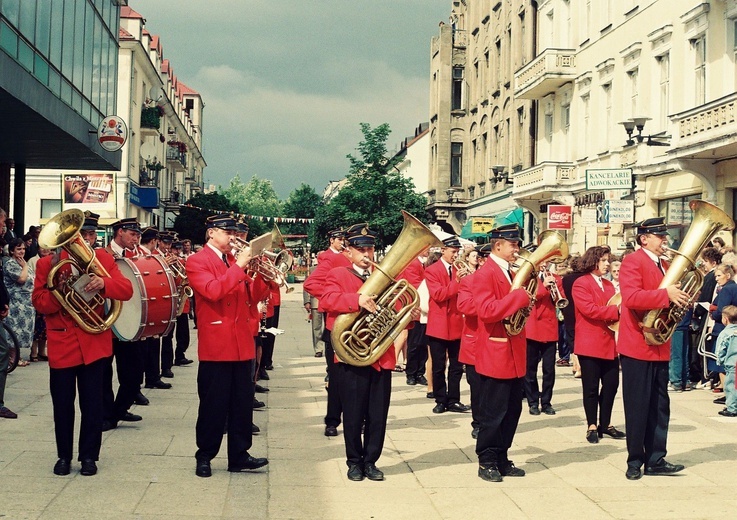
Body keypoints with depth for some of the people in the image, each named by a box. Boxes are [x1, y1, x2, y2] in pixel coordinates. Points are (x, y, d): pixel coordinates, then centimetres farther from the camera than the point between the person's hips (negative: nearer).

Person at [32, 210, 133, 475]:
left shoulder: (102, 258, 2)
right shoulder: (47, 263, 0)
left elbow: (127, 290, -6)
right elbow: (39, 304, -3)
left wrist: (104, 284, -25)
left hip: (94, 342, 0)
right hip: (61, 343, 0)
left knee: (92, 404, 4)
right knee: (62, 405, 7)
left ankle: (89, 456, 15)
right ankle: (64, 456, 21)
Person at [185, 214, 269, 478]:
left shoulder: (235, 260, 16)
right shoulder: (197, 261, -4)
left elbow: (250, 298, 12)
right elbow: (213, 290, -22)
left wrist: (262, 275, -3)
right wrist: (238, 267, -21)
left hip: (242, 344, 6)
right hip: (215, 345, -6)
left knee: (242, 403, 9)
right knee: (213, 404, 1)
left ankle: (239, 456, 17)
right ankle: (204, 457, 12)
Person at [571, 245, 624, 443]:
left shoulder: (609, 285, 16)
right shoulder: (581, 284, -8)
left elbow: (615, 307, 20)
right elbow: (589, 310, -19)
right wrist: (616, 311, -22)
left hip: (610, 343, 7)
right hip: (590, 343, -7)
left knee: (611, 384, 8)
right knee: (591, 387, 0)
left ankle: (605, 424, 20)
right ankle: (592, 426, 9)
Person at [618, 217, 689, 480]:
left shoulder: (662, 266, 17)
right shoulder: (632, 261, -10)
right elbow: (631, 298, -25)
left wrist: (679, 298, 2)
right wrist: (666, 294, -31)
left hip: (659, 347, 9)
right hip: (638, 346, -9)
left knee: (659, 406, 10)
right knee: (637, 407, -1)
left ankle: (655, 460, 17)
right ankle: (635, 461, 9)